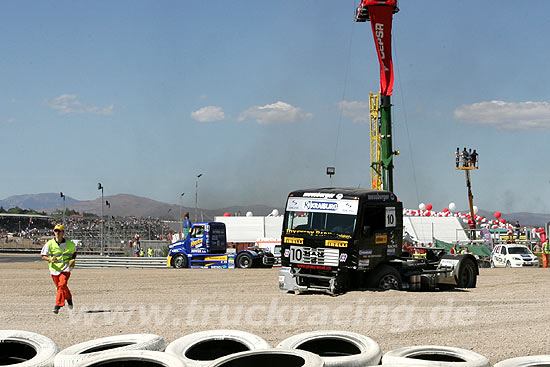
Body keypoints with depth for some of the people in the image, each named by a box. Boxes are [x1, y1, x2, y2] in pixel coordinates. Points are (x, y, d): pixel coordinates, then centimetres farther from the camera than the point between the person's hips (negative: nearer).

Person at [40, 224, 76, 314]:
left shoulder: (70, 244, -2)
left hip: (65, 268, -2)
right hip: (54, 269, 2)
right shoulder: (49, 244, -6)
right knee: (61, 287, 12)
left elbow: (74, 252, 18)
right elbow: (43, 255, -3)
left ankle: (57, 306, -22)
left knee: (62, 285, -22)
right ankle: (69, 298, 42)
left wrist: (73, 260, -1)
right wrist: (50, 259, -23)